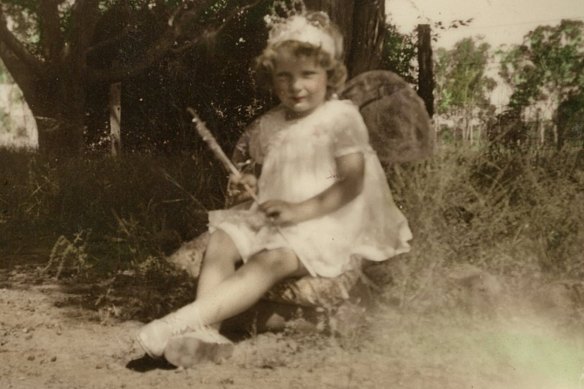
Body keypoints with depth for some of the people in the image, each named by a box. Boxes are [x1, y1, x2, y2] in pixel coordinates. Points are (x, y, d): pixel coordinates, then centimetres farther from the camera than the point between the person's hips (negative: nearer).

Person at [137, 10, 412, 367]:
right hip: (272, 219, 7)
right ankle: (204, 329, -31)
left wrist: (299, 210, -23)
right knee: (220, 241, -15)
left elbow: (352, 183, -15)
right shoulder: (270, 126, 12)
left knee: (271, 259, -32)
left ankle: (187, 320, -41)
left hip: (324, 224, -7)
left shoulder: (341, 117, -7)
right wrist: (254, 186, 0)